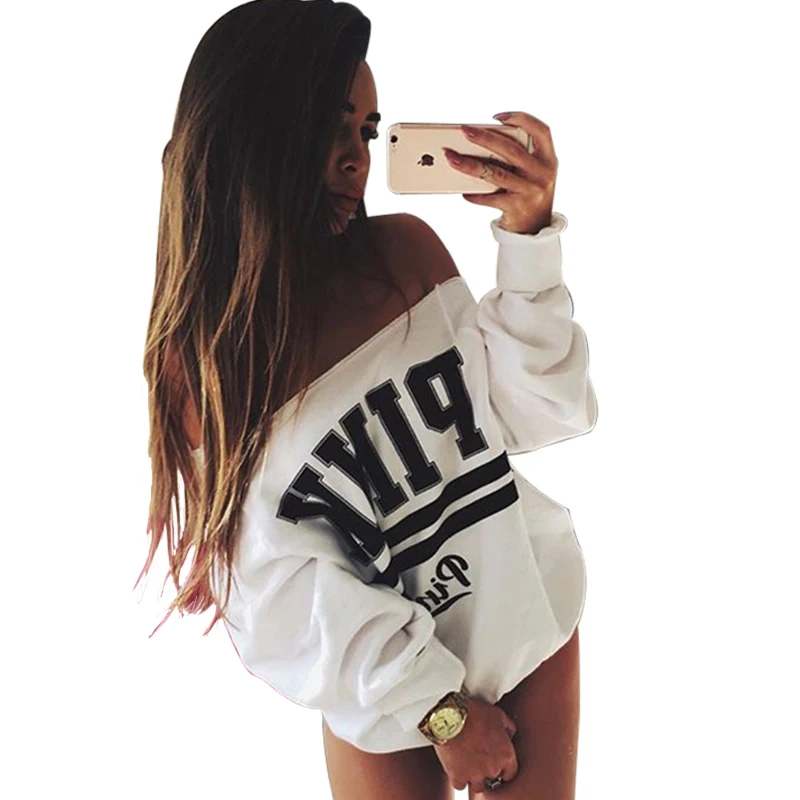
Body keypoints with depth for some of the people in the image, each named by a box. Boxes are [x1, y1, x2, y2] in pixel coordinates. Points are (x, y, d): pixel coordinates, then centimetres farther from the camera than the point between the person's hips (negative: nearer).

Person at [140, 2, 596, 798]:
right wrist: (438, 704, -15)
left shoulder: (405, 252, -8)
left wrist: (529, 236, -19)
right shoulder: (199, 357, -13)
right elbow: (282, 582, -13)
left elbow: (543, 415, -8)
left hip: (530, 622, 2)